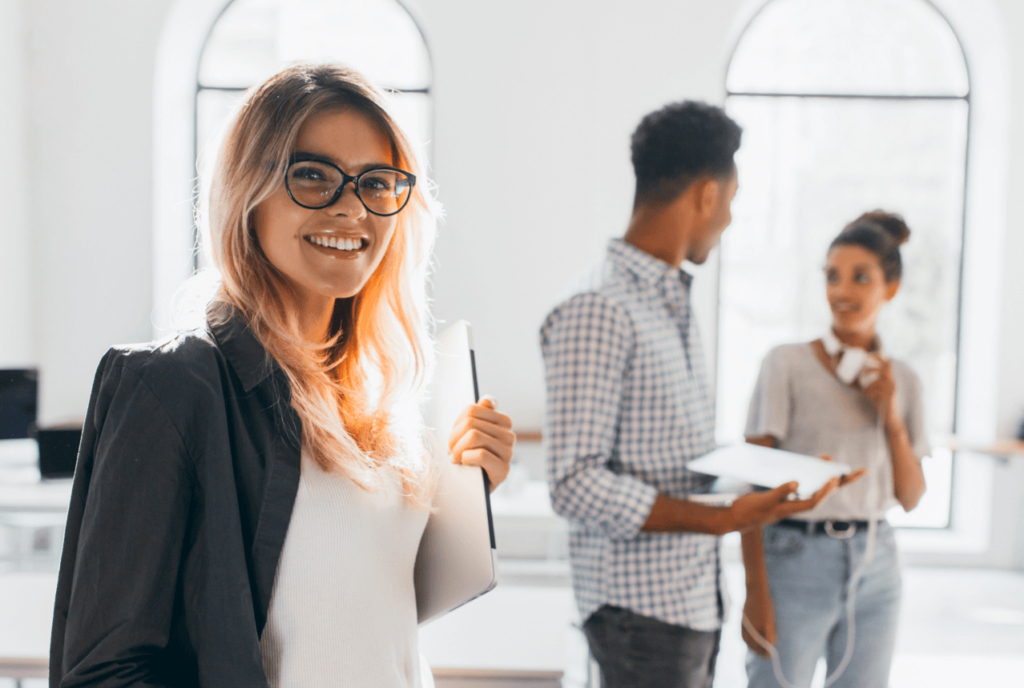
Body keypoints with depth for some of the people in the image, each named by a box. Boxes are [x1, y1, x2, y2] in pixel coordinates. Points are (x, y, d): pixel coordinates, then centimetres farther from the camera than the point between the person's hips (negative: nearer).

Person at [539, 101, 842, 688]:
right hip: (644, 606, -9)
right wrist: (723, 520, -27)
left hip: (697, 596, 9)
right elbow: (577, 484, -22)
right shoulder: (599, 310, -18)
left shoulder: (677, 304, 14)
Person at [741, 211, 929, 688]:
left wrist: (891, 416, -6)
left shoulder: (902, 380, 7)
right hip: (795, 559, -4)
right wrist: (755, 590, -13)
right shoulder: (787, 364, -7)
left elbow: (910, 498, 8)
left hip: (874, 567, 5)